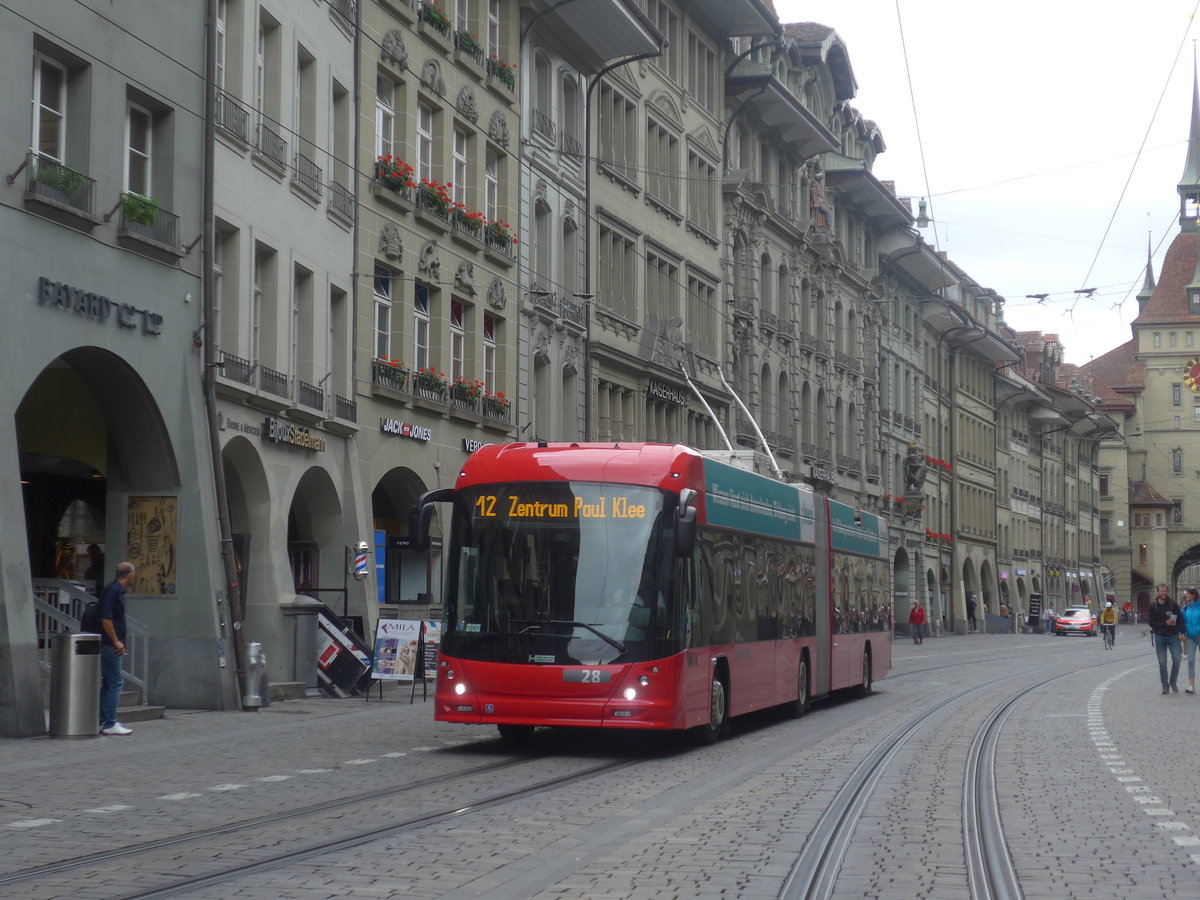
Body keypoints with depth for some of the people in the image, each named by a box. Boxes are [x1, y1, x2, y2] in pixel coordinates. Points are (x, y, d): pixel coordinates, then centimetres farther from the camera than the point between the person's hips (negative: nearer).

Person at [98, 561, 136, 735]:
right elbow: (105, 618, -21)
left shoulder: (117, 590, 16)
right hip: (110, 645, -10)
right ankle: (110, 724, -9)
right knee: (115, 682, -9)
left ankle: (103, 721, 18)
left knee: (108, 683, 13)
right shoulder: (112, 590, -14)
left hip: (111, 645, 10)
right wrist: (116, 641, -17)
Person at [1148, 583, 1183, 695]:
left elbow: (1180, 619, 4)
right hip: (1160, 636, 0)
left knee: (1176, 659, -8)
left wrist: (1181, 633, -7)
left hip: (1173, 636, 0)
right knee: (1162, 662, 1)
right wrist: (1165, 623, -16)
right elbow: (1151, 622, -5)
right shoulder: (1153, 605, -2)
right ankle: (1165, 685, 10)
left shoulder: (1173, 604, 0)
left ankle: (1173, 681, 13)